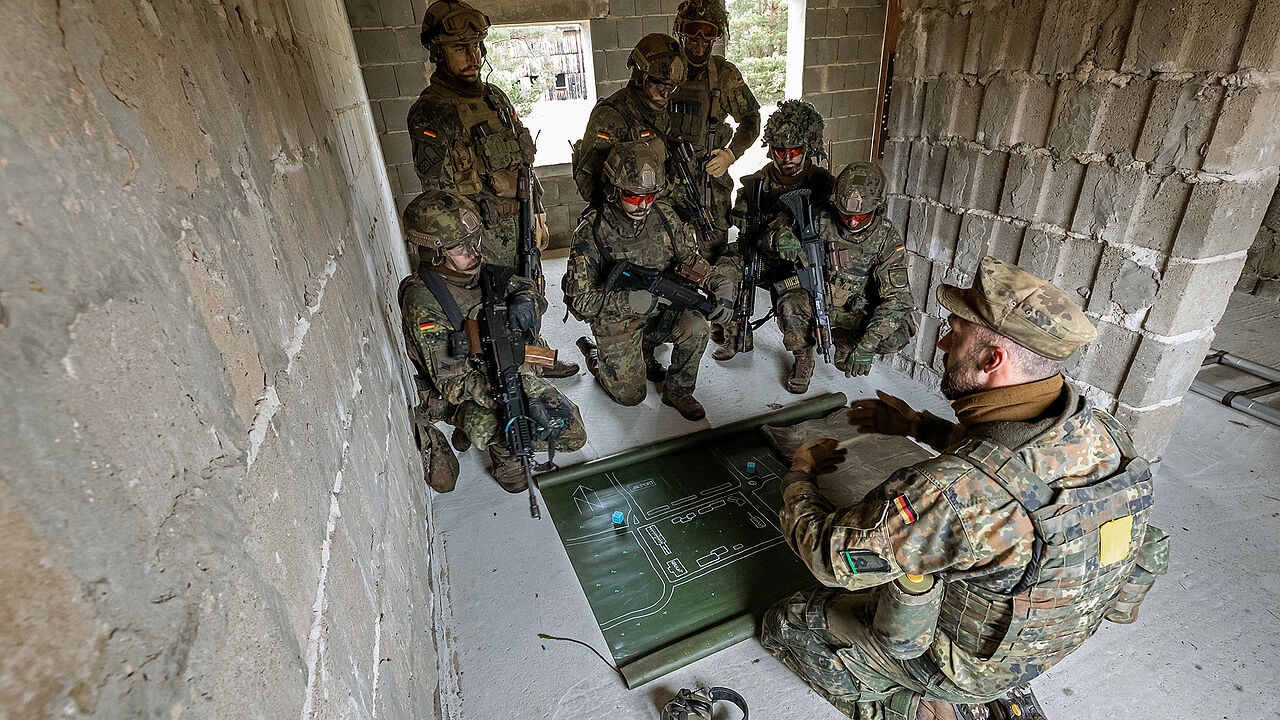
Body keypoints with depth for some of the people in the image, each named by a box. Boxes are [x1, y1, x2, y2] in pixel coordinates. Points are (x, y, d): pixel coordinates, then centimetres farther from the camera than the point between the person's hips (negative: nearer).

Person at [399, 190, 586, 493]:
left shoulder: (481, 270, -5)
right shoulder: (422, 302, -23)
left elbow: (528, 288, 10)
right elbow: (451, 382, -27)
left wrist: (524, 301, -19)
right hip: (459, 393, -6)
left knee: (571, 434, 0)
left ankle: (478, 430, 18)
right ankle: (506, 460, 1)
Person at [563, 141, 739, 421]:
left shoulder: (663, 215, -9)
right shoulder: (592, 232, -22)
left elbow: (690, 260, 2)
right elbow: (578, 299, -22)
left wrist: (721, 283, -18)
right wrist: (629, 301, -36)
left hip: (660, 310, 4)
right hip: (616, 319, -3)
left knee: (695, 325, -26)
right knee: (630, 396, 0)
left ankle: (677, 391, 0)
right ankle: (595, 353, 30)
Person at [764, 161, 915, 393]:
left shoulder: (887, 238, -16)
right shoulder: (821, 220, -16)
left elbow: (897, 298, -20)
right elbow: (775, 229, -5)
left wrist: (867, 346, -32)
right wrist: (782, 238, -34)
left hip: (858, 310, 2)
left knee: (898, 334, -24)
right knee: (791, 305, -35)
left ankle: (844, 338, 11)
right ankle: (803, 358, -1)